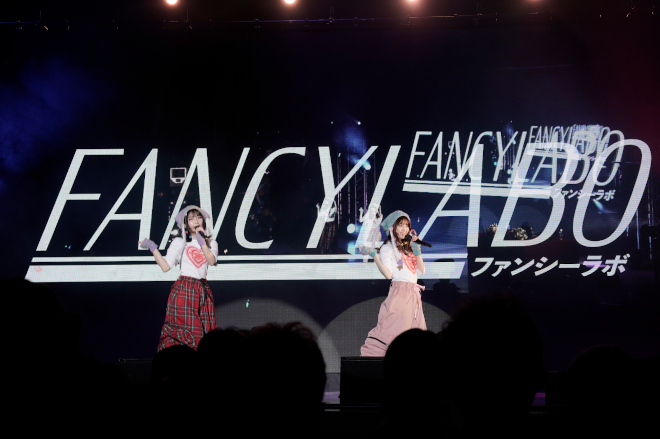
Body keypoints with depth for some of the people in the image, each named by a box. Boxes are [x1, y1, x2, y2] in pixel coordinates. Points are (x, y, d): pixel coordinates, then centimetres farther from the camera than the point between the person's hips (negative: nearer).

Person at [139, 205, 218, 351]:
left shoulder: (211, 243, 15)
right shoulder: (180, 242, 6)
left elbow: (211, 260, -7)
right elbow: (165, 266, -3)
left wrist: (201, 240, -9)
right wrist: (153, 248, -10)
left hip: (202, 290, 3)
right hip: (183, 290, -3)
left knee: (203, 331, -2)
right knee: (182, 330, -11)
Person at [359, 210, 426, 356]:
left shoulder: (407, 247, 21)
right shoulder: (388, 248, 1)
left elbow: (421, 271, 12)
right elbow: (388, 274, -13)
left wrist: (417, 252, 1)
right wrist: (374, 255, -20)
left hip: (414, 295, 7)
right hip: (399, 292, -7)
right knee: (392, 327, -19)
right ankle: (370, 355, -24)